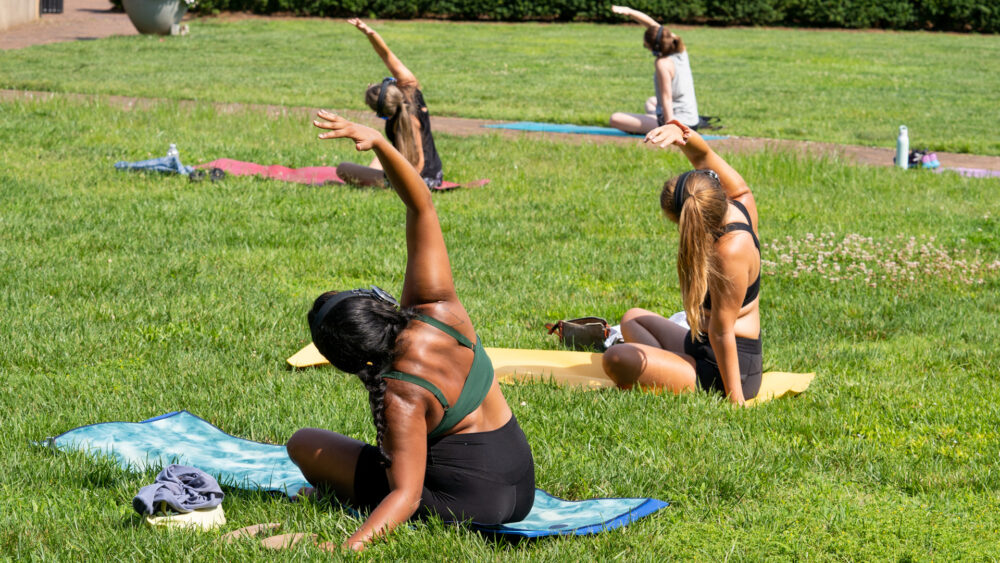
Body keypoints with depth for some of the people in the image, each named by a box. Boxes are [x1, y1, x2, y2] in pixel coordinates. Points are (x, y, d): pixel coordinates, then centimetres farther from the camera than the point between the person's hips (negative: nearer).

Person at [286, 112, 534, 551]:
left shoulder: (400, 397, -29)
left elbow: (406, 494, -32)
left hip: (461, 497, -7)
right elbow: (422, 207, -8)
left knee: (302, 444, 6)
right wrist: (379, 143, -17)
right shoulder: (434, 305, -13)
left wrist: (347, 546, -45)